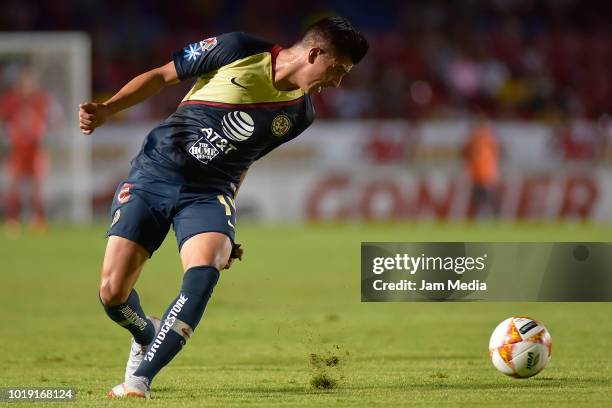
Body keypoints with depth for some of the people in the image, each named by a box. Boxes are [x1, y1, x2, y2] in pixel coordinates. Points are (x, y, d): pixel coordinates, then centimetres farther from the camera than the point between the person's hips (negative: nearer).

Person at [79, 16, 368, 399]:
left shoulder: (300, 115, 5)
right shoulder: (237, 51, -8)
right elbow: (162, 76, 2)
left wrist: (226, 231, 17)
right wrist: (107, 109, -10)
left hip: (210, 194, 2)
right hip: (153, 173, -2)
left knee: (203, 273, -30)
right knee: (112, 292, -8)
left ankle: (139, 379, -27)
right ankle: (146, 335, 29)